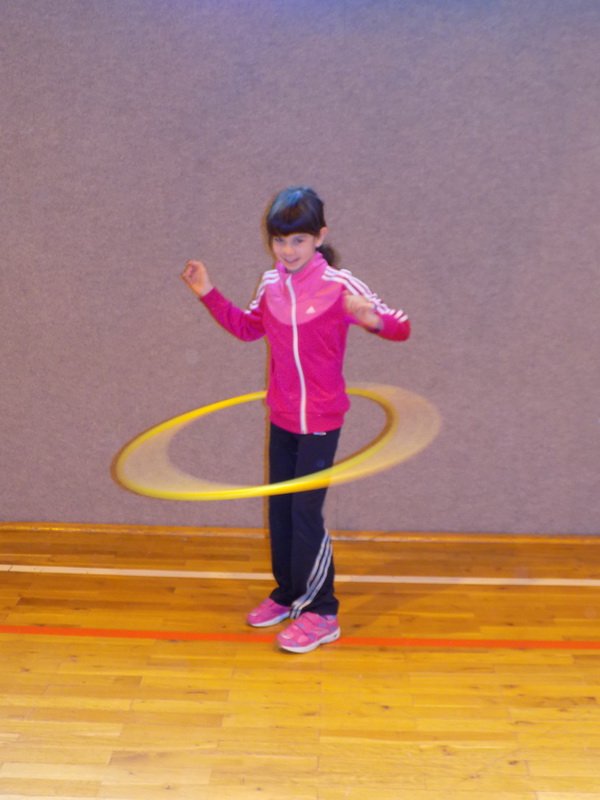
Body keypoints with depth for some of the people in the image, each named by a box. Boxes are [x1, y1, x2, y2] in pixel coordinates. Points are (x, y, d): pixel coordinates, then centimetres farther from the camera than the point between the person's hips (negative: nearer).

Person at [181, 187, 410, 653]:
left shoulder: (340, 286, -16)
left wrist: (376, 320, -38)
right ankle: (288, 594, 34)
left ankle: (321, 614, 12)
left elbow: (402, 328, -16)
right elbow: (247, 327, 21)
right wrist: (209, 294, 12)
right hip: (281, 418, 6)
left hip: (321, 421, -6)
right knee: (279, 509, 15)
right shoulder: (271, 286, 2)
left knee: (306, 513, -4)